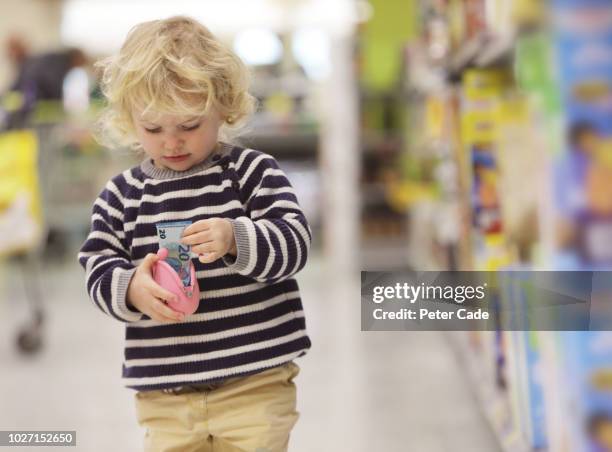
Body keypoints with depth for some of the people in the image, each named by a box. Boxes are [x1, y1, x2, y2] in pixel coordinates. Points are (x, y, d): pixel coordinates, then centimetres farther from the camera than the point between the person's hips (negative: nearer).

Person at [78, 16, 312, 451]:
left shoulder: (252, 171, -2)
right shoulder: (121, 195, 6)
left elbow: (294, 243, -9)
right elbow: (99, 273, 2)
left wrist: (236, 240, -29)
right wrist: (132, 289, -21)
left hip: (256, 381, -2)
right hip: (163, 393, 3)